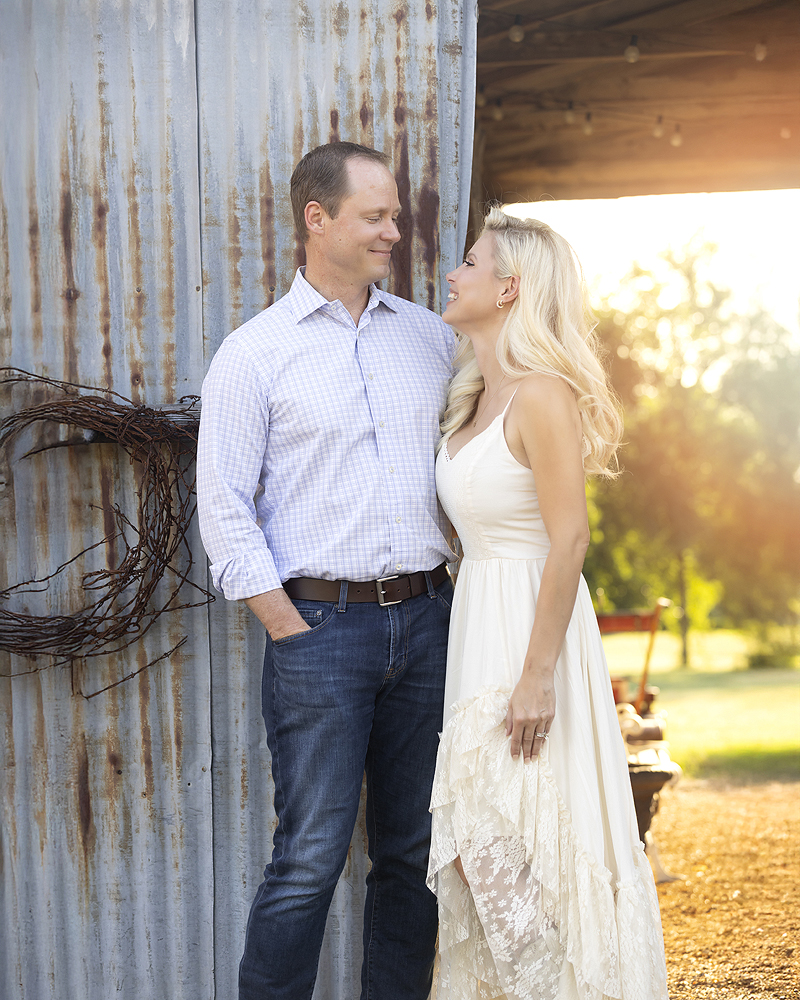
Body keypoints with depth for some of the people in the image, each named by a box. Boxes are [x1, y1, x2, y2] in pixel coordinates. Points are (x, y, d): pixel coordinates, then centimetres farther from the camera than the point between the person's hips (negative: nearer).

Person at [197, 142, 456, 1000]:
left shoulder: (430, 337, 12)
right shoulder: (254, 354, -1)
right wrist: (292, 630, -9)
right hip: (321, 624, -4)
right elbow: (222, 508, -4)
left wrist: (464, 595, 8)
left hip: (426, 620, 5)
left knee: (416, 850, 9)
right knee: (310, 857, -5)